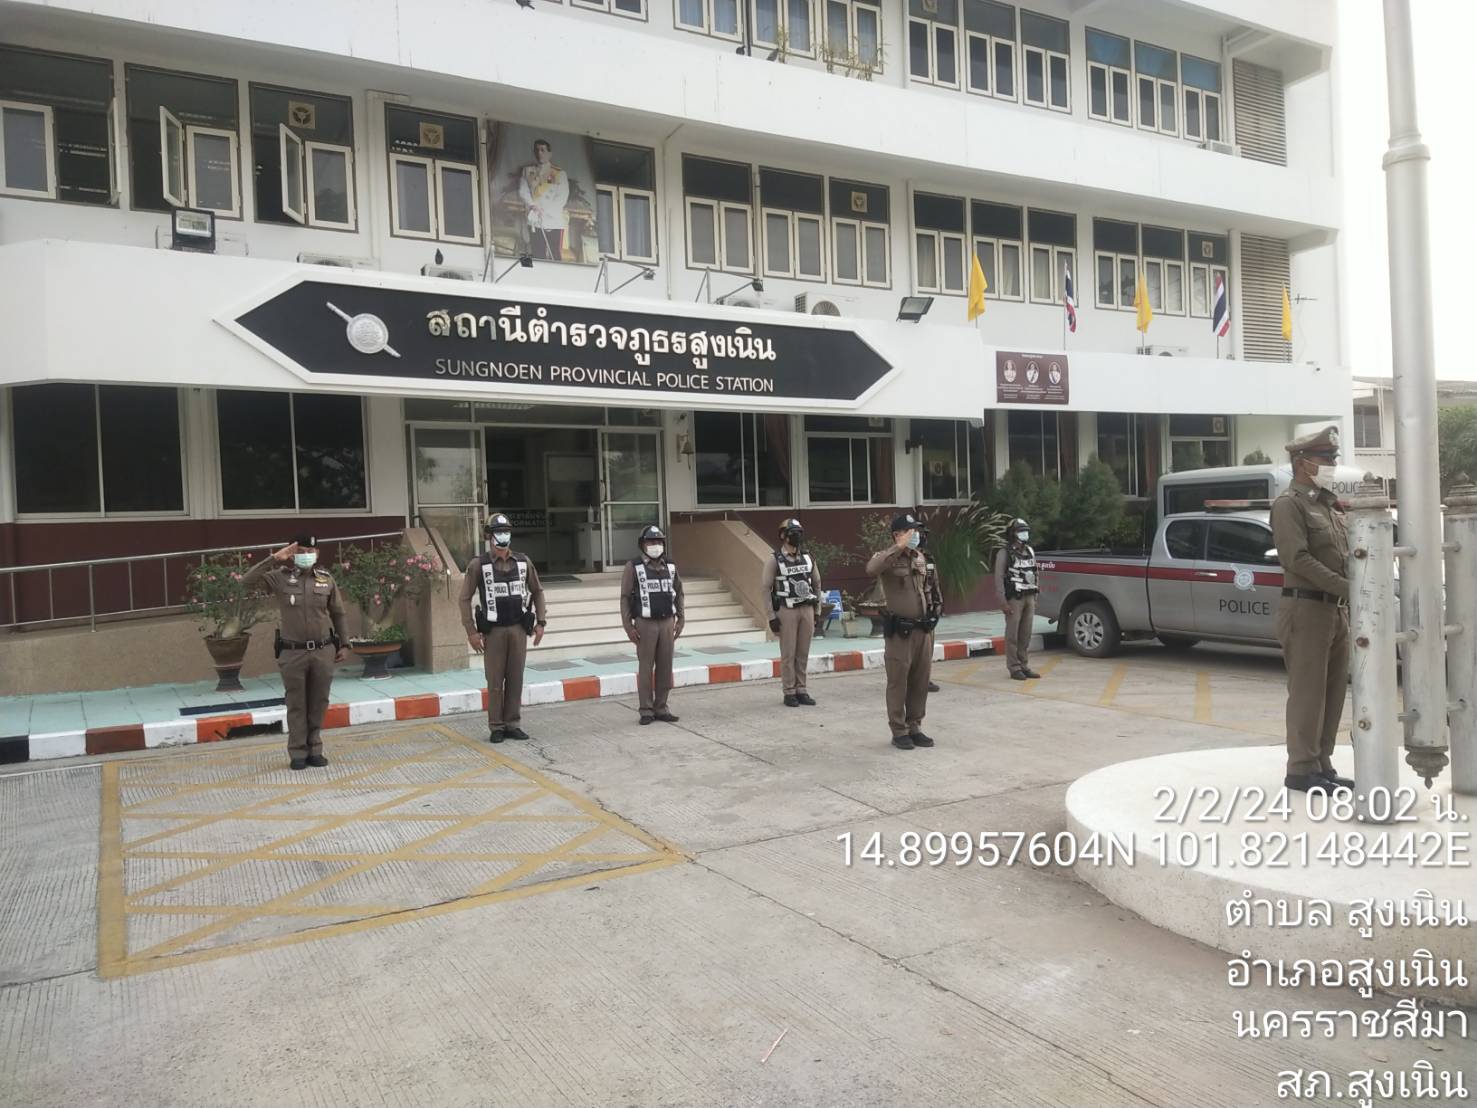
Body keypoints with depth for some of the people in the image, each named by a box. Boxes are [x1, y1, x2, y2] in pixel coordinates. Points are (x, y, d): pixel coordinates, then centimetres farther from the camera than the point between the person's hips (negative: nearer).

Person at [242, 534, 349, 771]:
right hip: (292, 653, -2)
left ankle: (315, 750, 21)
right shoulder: (280, 577, -4)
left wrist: (343, 644, 10)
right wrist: (274, 559, -22)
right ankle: (298, 753, 15)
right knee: (296, 705, 6)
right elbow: (247, 581, -17)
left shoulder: (326, 579, 2)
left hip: (322, 652, 2)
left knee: (318, 704, 9)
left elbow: (337, 613, 10)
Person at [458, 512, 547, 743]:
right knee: (495, 681, 2)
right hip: (494, 631, -3)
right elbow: (464, 599, -3)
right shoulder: (478, 565, -4)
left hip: (519, 629, 3)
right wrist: (471, 631, -8)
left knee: (515, 679, 7)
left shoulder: (523, 561, 6)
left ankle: (512, 724, 16)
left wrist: (540, 622, 9)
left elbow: (537, 592, 16)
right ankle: (496, 727, 11)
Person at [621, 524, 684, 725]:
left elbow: (678, 593, 15)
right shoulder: (633, 567, -5)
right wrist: (628, 627, -9)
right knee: (645, 667, 1)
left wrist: (680, 620, 9)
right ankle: (646, 710, 9)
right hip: (645, 624, -4)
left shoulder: (670, 566, 7)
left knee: (665, 667, 5)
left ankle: (661, 708, 14)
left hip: (667, 622, 4)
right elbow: (625, 598, -5)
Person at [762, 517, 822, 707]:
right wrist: (772, 617, -9)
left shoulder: (808, 559, 9)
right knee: (788, 654, 0)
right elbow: (766, 589, -5)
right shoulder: (775, 561, -4)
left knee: (803, 653, 7)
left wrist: (817, 611, 11)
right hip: (786, 611, -4)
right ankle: (789, 693, 7)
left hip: (807, 609, 4)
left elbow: (816, 584, 16)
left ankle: (801, 690, 15)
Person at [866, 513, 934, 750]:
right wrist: (899, 547, -29)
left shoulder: (920, 558, 12)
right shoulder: (886, 557, -9)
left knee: (920, 682, 10)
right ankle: (899, 731, 9)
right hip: (899, 631, -6)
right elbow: (871, 570, -33)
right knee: (898, 683, 1)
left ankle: (915, 727, 21)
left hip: (923, 629, 6)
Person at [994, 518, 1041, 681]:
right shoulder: (1005, 553, -6)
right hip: (1014, 599, -6)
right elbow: (999, 578, -10)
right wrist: (1003, 602, -16)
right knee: (1013, 635, -3)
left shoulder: (1029, 551, 15)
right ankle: (1014, 668, 1)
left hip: (1029, 597, 6)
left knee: (1026, 634, 8)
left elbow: (1033, 575, 19)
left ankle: (1024, 665, 16)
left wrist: (1034, 597, 13)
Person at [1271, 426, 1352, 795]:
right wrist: (1346, 587, -21)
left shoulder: (1330, 505, 18)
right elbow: (1297, 558, -18)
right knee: (1307, 693, -4)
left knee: (1332, 693, 11)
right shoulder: (1289, 504, -8)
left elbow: (1344, 555, 20)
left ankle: (1321, 764, 20)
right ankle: (1302, 769, 4)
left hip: (1337, 611, 8)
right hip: (1306, 609, -8)